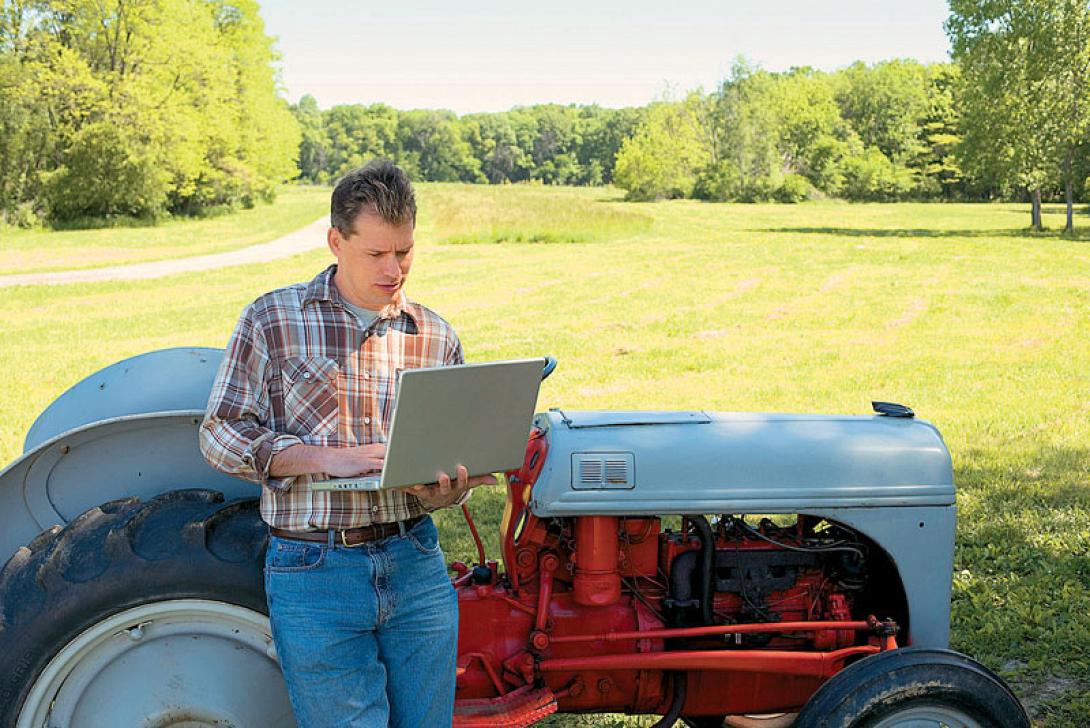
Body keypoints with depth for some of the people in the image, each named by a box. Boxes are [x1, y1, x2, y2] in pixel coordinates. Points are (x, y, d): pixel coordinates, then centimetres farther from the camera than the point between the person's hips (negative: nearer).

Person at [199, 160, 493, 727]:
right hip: (313, 570, -3)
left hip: (416, 566, 3)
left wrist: (447, 489, -11)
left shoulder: (435, 336, 8)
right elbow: (220, 434, -3)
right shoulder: (271, 320, 0)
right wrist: (328, 458, -17)